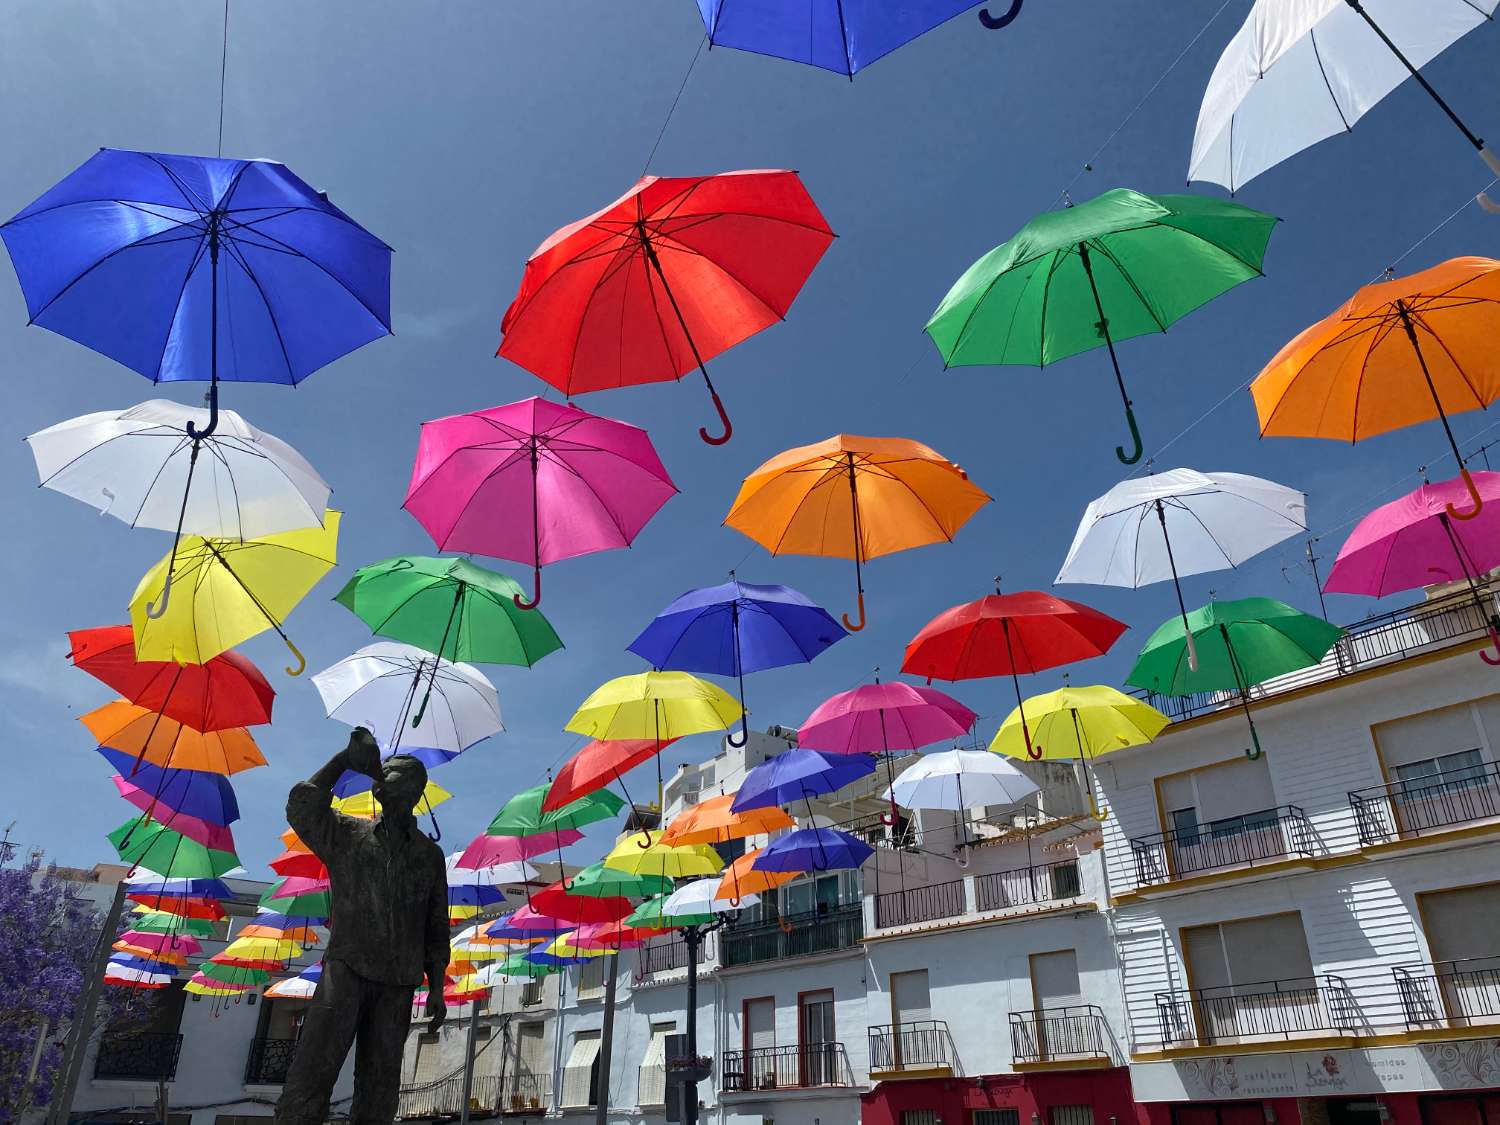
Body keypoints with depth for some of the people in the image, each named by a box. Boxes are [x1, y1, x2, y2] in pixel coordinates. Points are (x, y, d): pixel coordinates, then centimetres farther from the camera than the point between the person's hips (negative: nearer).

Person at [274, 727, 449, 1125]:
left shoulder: (429, 854, 15)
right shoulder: (348, 836, 13)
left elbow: (436, 927, 16)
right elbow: (302, 807, -5)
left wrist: (436, 987, 9)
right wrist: (345, 758, -3)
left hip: (397, 984, 2)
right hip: (347, 968, -2)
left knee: (378, 1092, 0)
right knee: (314, 1068, -16)